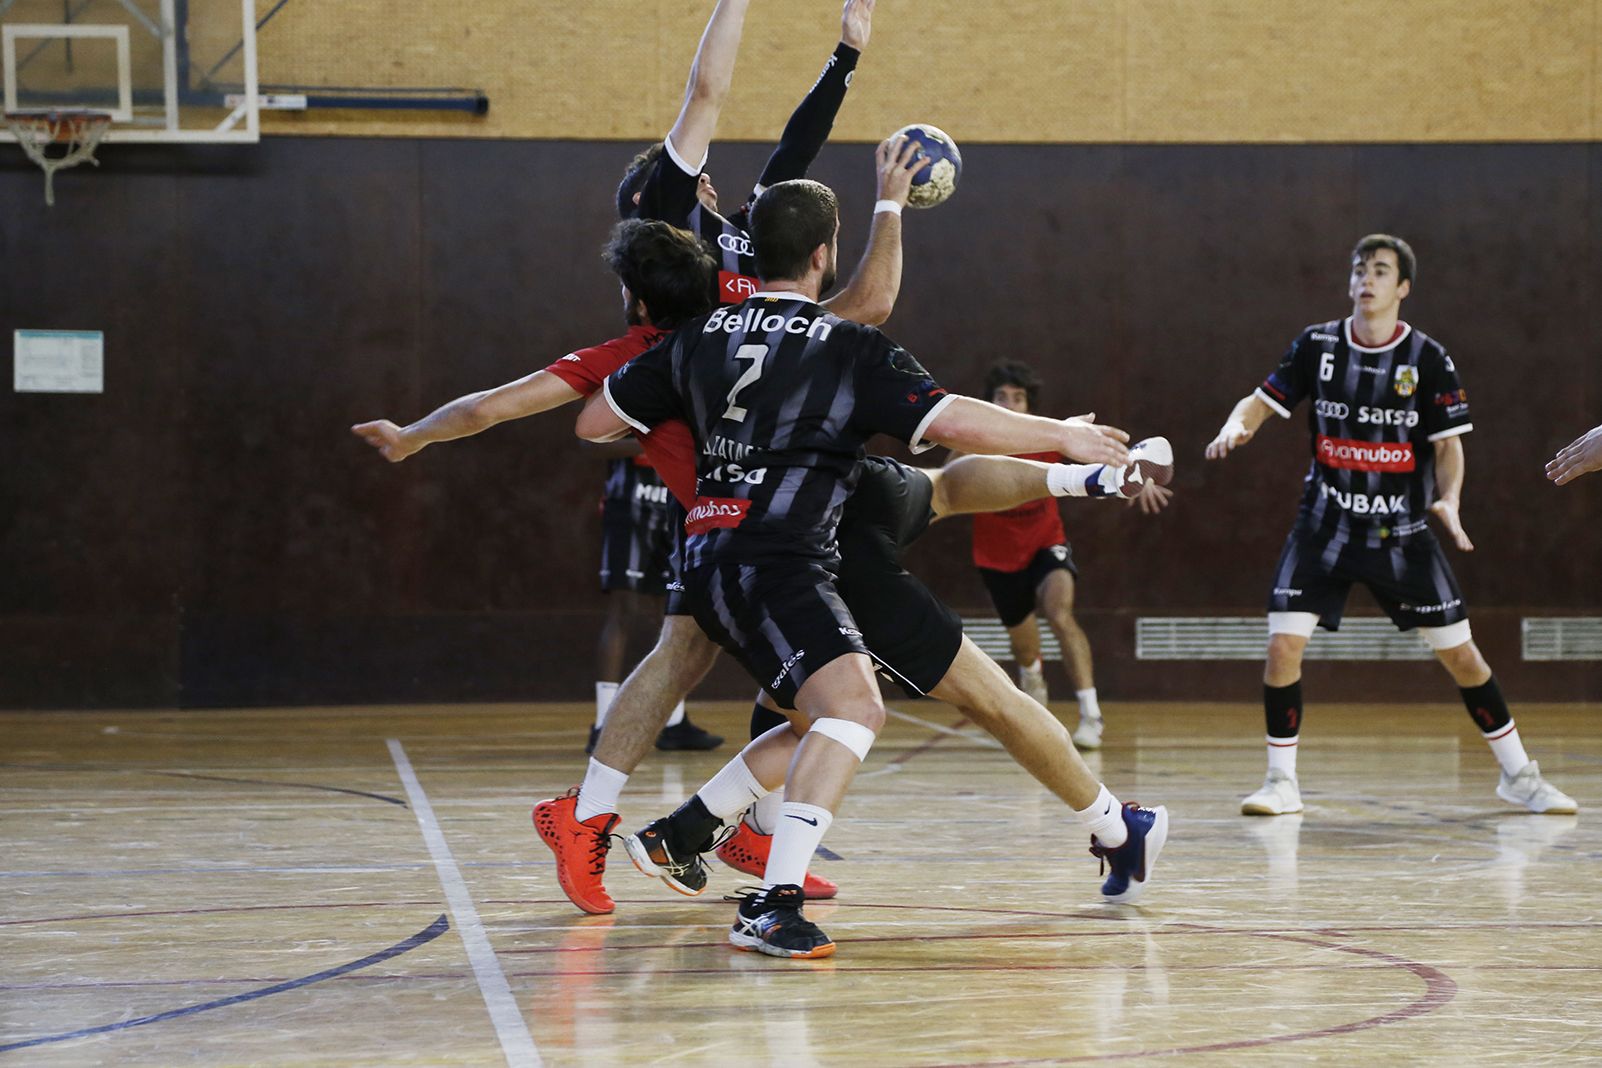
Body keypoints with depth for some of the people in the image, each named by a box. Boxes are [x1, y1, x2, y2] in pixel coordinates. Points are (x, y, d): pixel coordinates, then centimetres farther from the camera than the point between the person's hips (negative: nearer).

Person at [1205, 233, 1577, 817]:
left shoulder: (1428, 359, -5)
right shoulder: (1318, 345, -1)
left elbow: (1449, 443, -4)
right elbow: (1262, 400, 2)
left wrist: (1449, 500, -22)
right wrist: (1236, 427, -21)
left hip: (1402, 532, -1)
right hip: (1326, 524, 1)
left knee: (1460, 653, 2)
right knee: (1283, 643, -13)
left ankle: (1518, 774, 18)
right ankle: (1280, 782, 1)